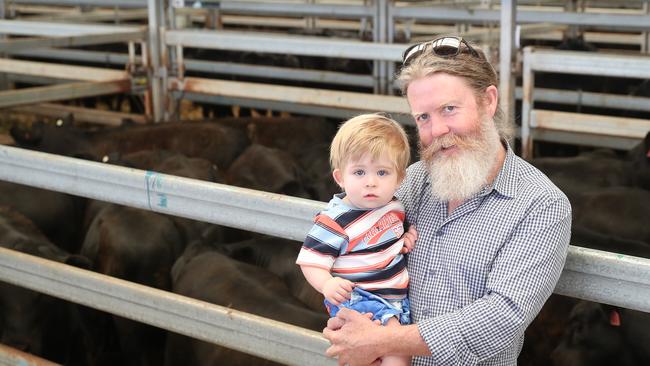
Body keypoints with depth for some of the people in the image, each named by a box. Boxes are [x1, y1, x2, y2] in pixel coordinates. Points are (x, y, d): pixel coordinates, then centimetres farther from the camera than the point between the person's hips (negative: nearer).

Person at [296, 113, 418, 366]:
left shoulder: (394, 206, 5)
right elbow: (311, 261, -15)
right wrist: (327, 284, -34)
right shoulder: (335, 221, -16)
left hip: (399, 296, 8)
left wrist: (407, 238, 4)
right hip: (356, 297, -8)